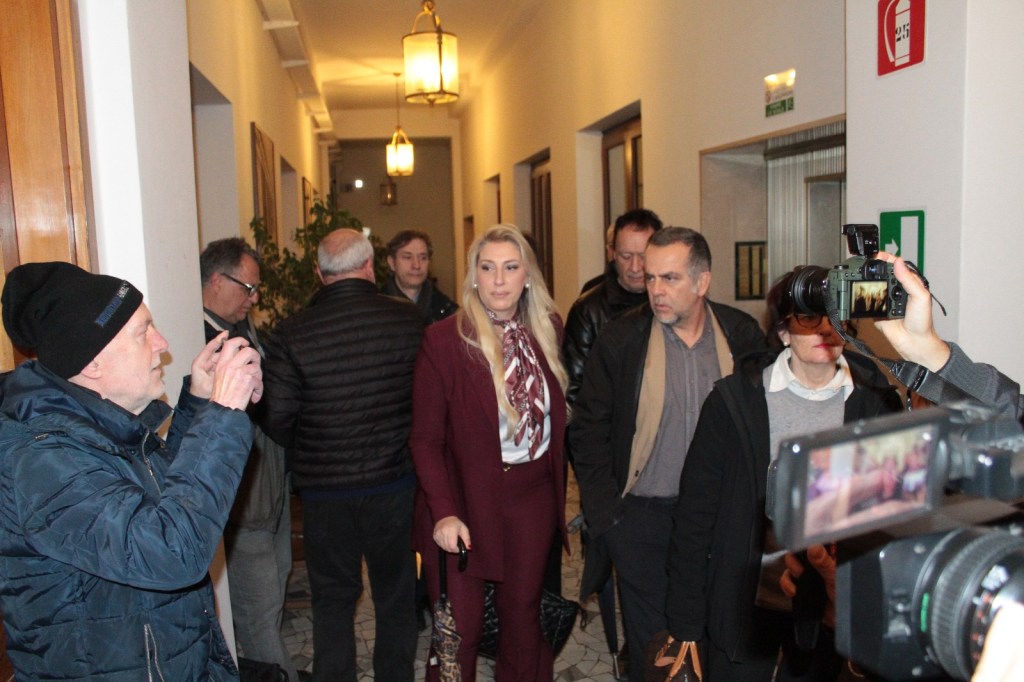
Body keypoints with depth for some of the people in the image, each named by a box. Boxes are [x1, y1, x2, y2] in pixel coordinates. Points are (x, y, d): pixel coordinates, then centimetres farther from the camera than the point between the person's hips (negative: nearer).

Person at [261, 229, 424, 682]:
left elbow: (277, 420, -9)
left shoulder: (291, 333, -12)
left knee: (332, 599, 17)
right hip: (394, 481, 1)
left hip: (324, 490, 0)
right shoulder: (408, 319, -11)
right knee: (395, 597, 18)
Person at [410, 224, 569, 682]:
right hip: (467, 498, -3)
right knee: (460, 629, 6)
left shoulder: (548, 330, 1)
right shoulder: (443, 340, -12)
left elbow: (557, 414, 7)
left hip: (534, 494, 4)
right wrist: (443, 512, -18)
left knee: (523, 612, 17)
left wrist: (559, 486, 0)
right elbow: (425, 438, -10)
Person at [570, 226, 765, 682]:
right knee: (651, 644, 9)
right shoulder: (620, 340, -7)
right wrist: (604, 514, -6)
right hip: (642, 515, -1)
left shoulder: (743, 337, -2)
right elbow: (588, 430, -3)